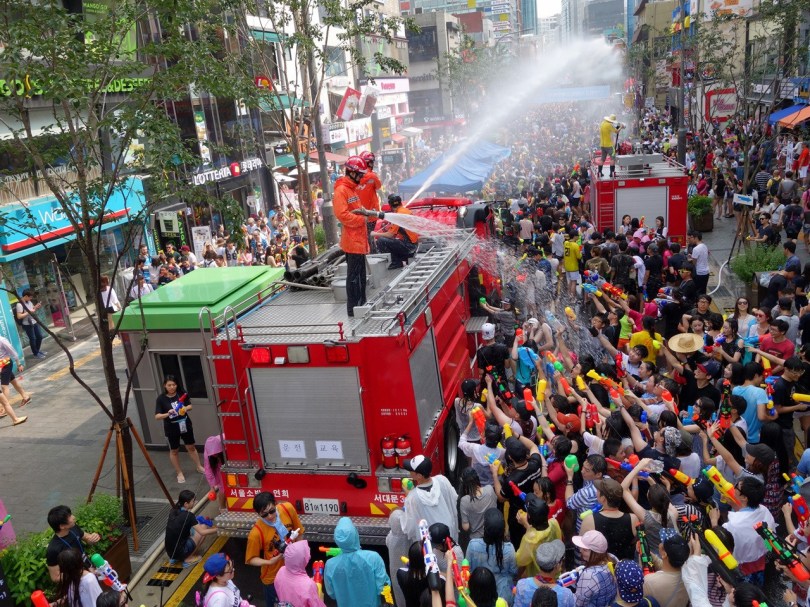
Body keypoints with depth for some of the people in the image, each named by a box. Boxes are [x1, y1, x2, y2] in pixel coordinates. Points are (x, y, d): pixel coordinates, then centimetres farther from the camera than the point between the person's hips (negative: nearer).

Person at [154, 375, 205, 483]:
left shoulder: (182, 394, -9)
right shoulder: (161, 399, -15)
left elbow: (190, 405, 4)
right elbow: (157, 416, -18)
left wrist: (186, 408, -18)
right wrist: (167, 414, -36)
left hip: (185, 425, 2)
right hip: (171, 429, -2)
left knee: (191, 447, 17)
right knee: (174, 451, 12)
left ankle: (199, 467, 34)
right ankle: (179, 473, 28)